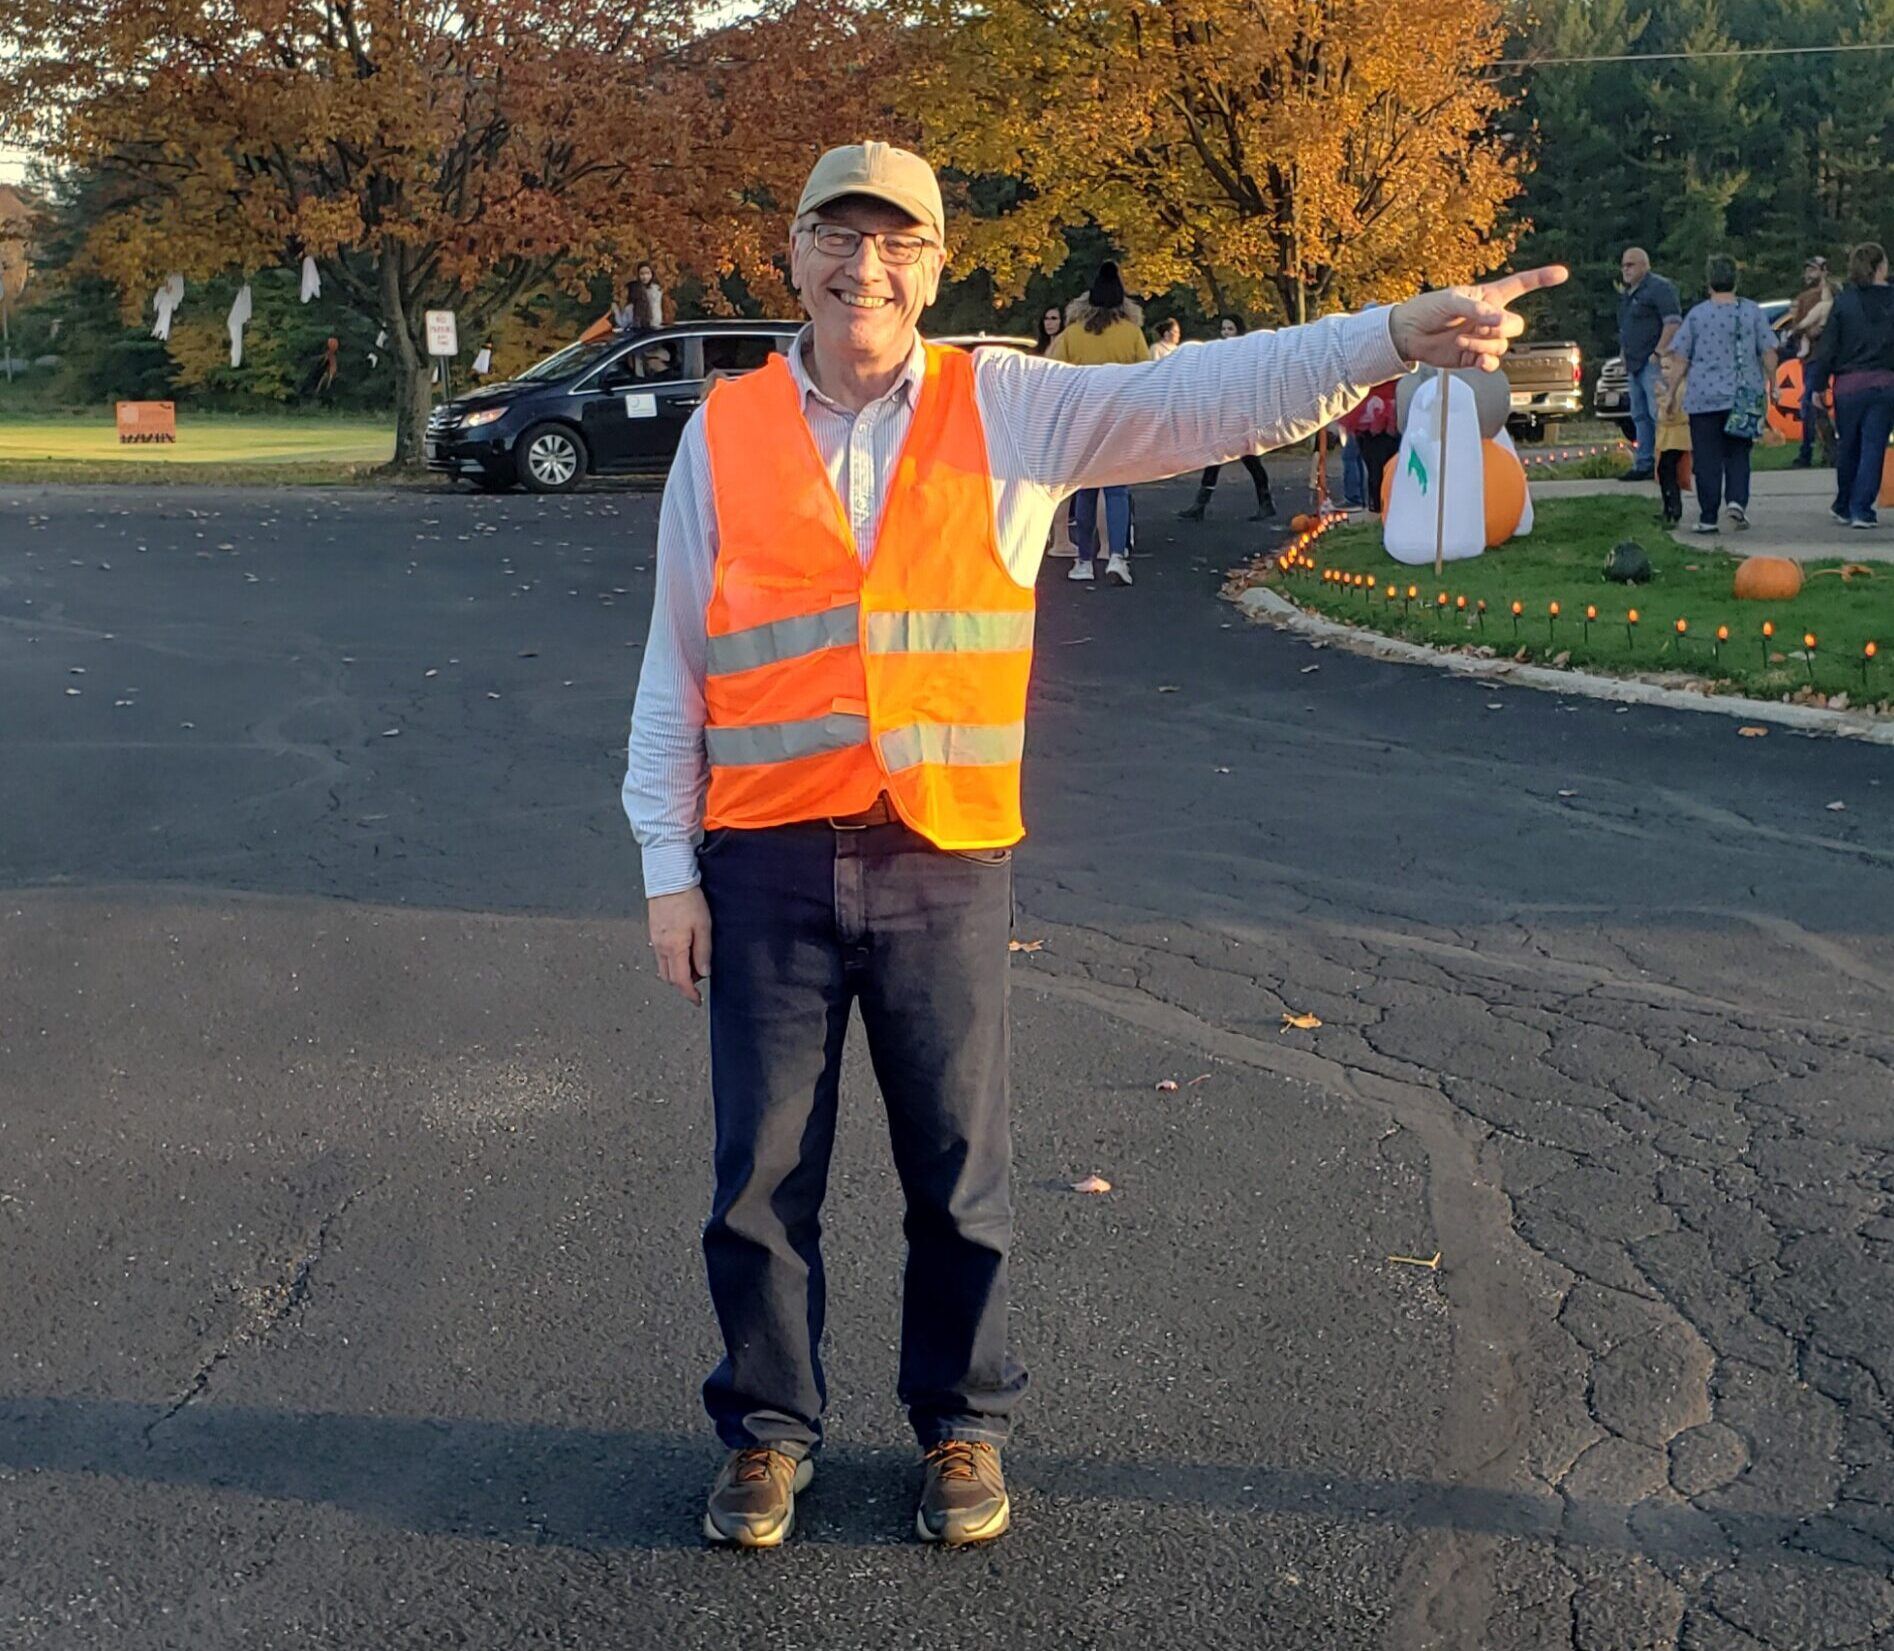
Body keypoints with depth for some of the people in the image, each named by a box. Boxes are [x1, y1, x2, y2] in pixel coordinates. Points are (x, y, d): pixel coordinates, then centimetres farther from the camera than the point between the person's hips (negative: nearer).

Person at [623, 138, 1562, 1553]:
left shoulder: (1008, 409, 2)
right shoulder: (724, 432, 5)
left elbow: (1199, 398, -10)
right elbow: (675, 667, 7)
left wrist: (1394, 333, -24)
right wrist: (669, 868, 4)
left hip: (947, 864, 0)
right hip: (767, 867, 1)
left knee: (960, 1173, 9)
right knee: (763, 1174, 8)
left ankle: (963, 1427, 30)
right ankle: (770, 1428, 28)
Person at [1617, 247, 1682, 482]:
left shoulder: (1659, 288, -8)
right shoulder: (1627, 293, 21)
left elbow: (1673, 322, -17)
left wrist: (1658, 352, -21)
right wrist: (1624, 355, 17)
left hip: (1653, 364, -10)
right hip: (1635, 364, 10)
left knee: (1658, 413, -13)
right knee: (1640, 416, 10)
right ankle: (1643, 465, 14)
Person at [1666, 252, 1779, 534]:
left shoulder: (1697, 315, -1)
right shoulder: (1752, 311, 1)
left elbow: (1680, 358, -1)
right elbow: (1768, 352, 2)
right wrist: (1772, 384, 13)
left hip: (1704, 397, -1)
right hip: (1744, 396, 1)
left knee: (1707, 458, 2)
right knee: (1738, 453, 14)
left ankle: (1708, 517, 2)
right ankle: (1737, 500, -7)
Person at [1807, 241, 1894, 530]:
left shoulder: (1843, 301, -3)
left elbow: (1828, 346, -3)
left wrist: (1818, 385, 3)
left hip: (1849, 384, 0)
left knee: (1847, 447, 13)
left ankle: (1844, 506, 27)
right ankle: (1862, 510, -4)